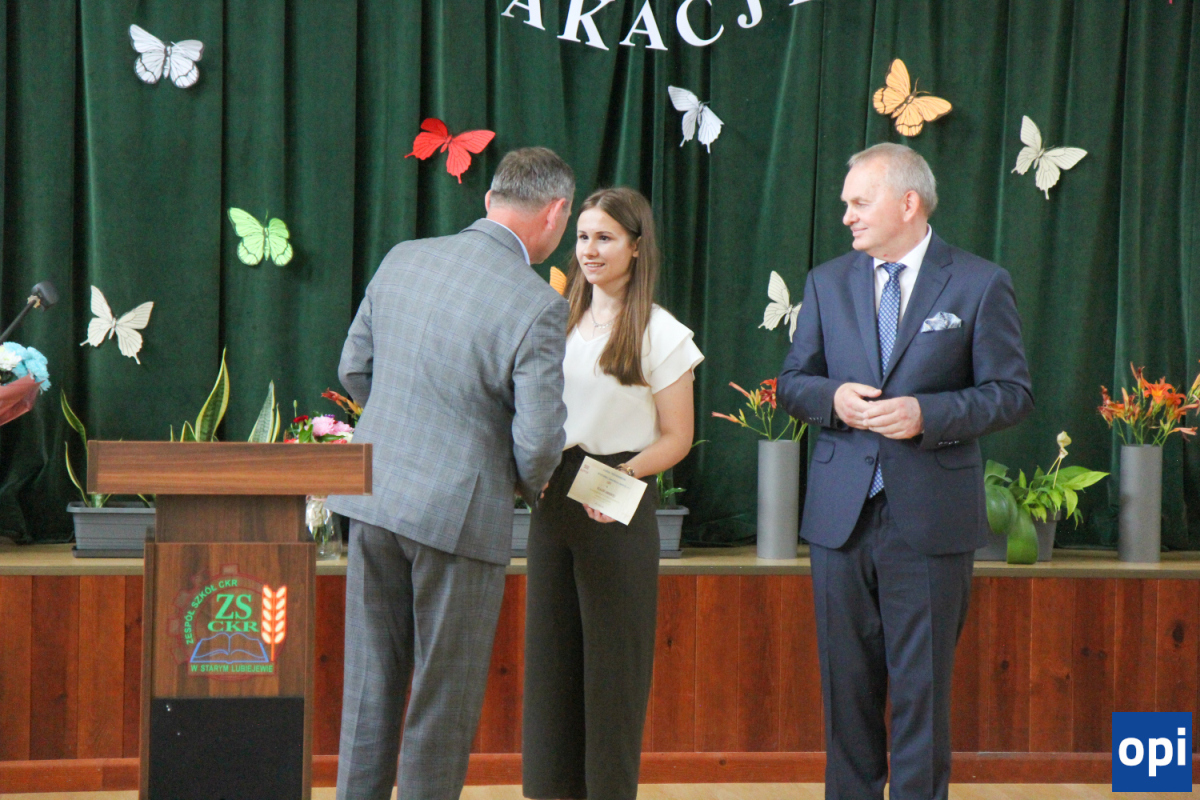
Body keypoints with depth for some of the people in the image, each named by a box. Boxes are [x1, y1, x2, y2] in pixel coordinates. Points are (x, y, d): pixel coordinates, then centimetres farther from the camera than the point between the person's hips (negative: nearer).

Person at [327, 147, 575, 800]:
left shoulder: (401, 259, 2)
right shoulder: (537, 307, -16)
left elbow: (354, 368, 12)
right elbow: (539, 440, -16)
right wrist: (530, 482, 6)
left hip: (373, 498, 6)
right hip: (460, 512, -6)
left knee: (370, 681, 15)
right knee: (445, 697, 8)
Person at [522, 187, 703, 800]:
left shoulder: (661, 335, -4)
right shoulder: (558, 323, 11)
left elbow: (677, 437, -4)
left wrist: (620, 477, -18)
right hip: (551, 497, 5)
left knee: (613, 654, -1)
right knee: (550, 649, 8)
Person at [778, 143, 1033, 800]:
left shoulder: (980, 284, -1)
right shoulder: (827, 283, 11)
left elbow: (1011, 393, -3)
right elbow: (791, 382, 14)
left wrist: (927, 413, -17)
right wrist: (831, 397, -9)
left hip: (929, 518, -3)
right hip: (840, 516, 4)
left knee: (921, 684, 0)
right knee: (846, 680, 10)